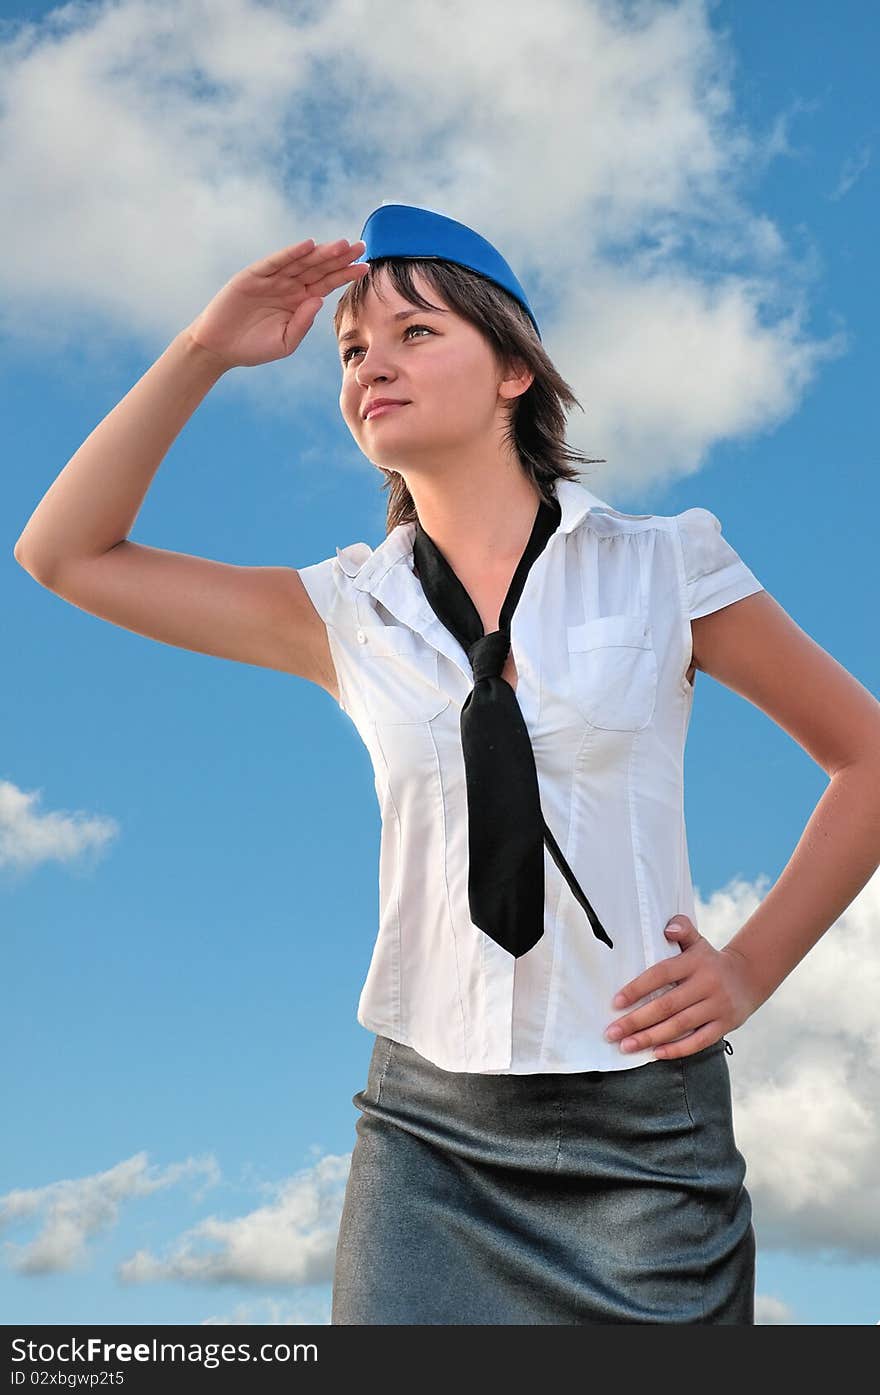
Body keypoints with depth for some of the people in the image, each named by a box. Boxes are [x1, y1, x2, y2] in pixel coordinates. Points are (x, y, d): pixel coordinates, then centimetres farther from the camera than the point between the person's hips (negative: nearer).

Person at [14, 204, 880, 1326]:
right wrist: (203, 350, -2)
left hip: (643, 1121, -1)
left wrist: (754, 964, 0)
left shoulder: (659, 567, -1)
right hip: (429, 1130, 2)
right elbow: (61, 554, 5)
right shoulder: (348, 613, 5)